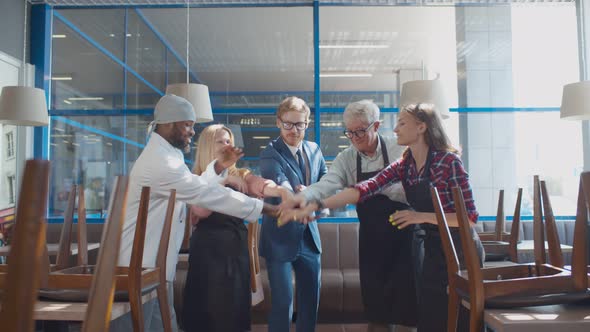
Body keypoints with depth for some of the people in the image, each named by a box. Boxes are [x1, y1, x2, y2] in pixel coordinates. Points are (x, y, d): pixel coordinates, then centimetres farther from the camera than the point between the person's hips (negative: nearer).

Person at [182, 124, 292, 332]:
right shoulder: (197, 179, 2)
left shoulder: (240, 176, 9)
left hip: (237, 246, 3)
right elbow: (201, 211, -16)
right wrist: (221, 180, -14)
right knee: (208, 307, 1)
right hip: (209, 248, -3)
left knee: (236, 304, 8)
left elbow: (261, 185, -13)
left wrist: (281, 189, -33)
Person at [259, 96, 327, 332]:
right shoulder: (270, 154, -15)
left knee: (311, 298, 15)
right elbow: (281, 186, -31)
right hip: (281, 237, -6)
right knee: (283, 301, -1)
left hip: (309, 235, 6)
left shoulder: (314, 149, 5)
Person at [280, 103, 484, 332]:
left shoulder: (449, 161, -18)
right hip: (434, 250, 6)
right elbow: (365, 189, -13)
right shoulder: (404, 165, 0)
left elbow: (470, 216, -19)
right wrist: (314, 206, -22)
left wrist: (421, 216, -27)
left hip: (460, 252, -6)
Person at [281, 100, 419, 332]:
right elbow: (327, 184, -19)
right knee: (375, 293, 8)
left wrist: (377, 186, -21)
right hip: (371, 235, 3)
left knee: (407, 288, 2)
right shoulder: (346, 158, -2)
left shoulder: (399, 150, -8)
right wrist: (303, 196, -38)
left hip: (404, 230, -2)